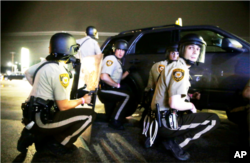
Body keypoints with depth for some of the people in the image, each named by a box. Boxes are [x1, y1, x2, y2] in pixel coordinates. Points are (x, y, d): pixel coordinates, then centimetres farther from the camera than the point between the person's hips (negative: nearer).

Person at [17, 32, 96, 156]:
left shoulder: (44, 63, 4)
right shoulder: (59, 72, -22)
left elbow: (27, 73, 24)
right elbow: (63, 106, -20)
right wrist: (83, 100, -4)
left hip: (33, 115, 9)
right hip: (42, 120, -9)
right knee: (89, 115, -10)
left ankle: (38, 137, 16)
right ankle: (58, 144, -2)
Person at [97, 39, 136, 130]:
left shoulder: (118, 61, 16)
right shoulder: (111, 59, -16)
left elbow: (118, 78, 21)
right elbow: (104, 77, -29)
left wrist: (128, 71, 10)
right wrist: (117, 85, -21)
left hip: (108, 90, 10)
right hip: (104, 90, -10)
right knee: (127, 96, -19)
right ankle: (115, 121, -14)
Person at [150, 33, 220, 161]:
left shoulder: (178, 66, 14)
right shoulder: (179, 69, -17)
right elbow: (174, 103, -27)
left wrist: (190, 96, 12)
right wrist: (191, 105, -8)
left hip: (162, 119, 9)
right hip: (166, 123, -9)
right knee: (213, 120, -5)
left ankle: (166, 137, 15)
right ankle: (176, 144, -4)